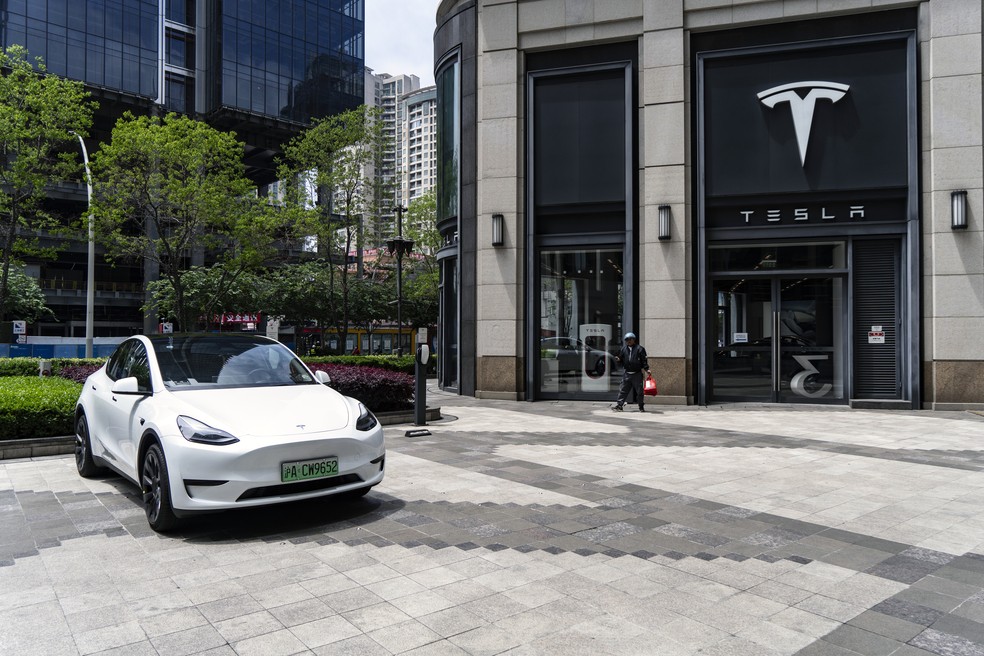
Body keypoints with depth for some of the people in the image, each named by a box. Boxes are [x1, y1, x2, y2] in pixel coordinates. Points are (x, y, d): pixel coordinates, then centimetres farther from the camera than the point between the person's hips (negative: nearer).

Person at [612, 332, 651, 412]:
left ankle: (641, 407, 16)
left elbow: (644, 360, -3)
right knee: (623, 390, 2)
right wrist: (619, 359, -5)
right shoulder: (624, 349, 12)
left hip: (637, 374, -3)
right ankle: (619, 405, 3)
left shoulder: (640, 348, -1)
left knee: (639, 390, 4)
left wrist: (646, 369, -12)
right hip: (626, 374, 3)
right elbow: (622, 360, 17)